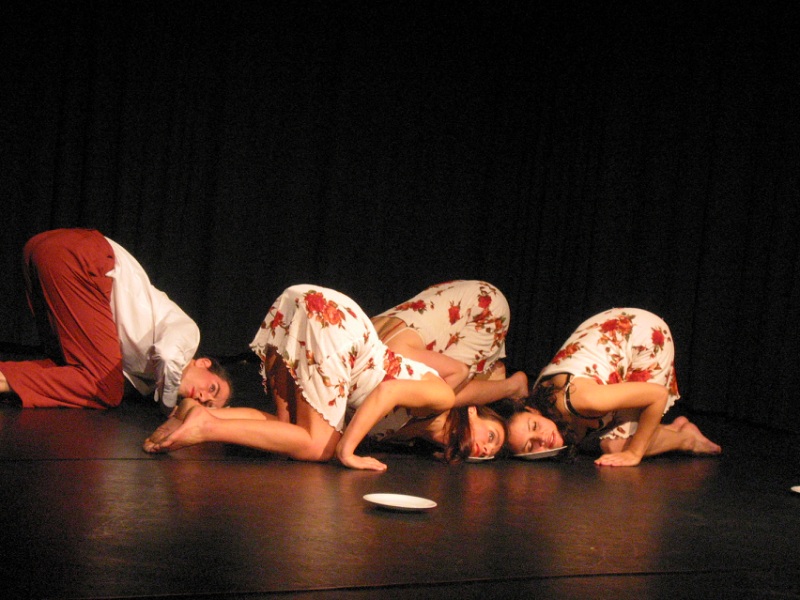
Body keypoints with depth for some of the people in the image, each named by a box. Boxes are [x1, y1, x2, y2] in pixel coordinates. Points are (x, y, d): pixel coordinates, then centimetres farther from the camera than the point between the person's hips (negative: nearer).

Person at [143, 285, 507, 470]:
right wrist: (347, 451, -16)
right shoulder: (443, 395, 3)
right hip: (329, 319, -8)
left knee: (289, 429, 8)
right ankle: (207, 424, -19)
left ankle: (198, 414, -9)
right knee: (317, 445, -7)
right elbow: (387, 392, -13)